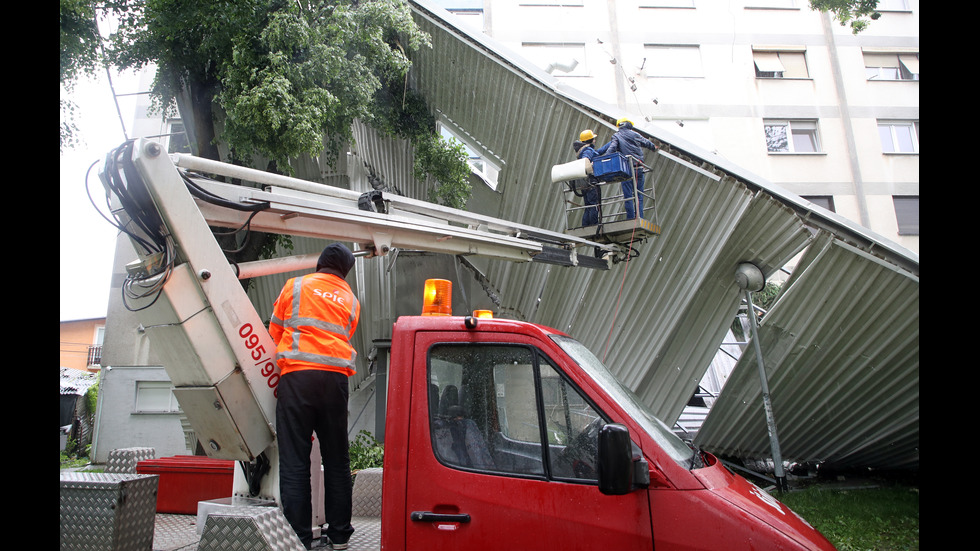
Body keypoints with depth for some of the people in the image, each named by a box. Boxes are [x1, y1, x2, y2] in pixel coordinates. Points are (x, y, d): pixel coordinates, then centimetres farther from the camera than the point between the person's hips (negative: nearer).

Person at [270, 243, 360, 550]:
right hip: (336, 378, 3)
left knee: (294, 460, 0)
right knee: (337, 459, 10)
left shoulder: (295, 286, 11)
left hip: (297, 375, -3)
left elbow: (274, 332, 17)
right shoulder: (351, 300, 20)